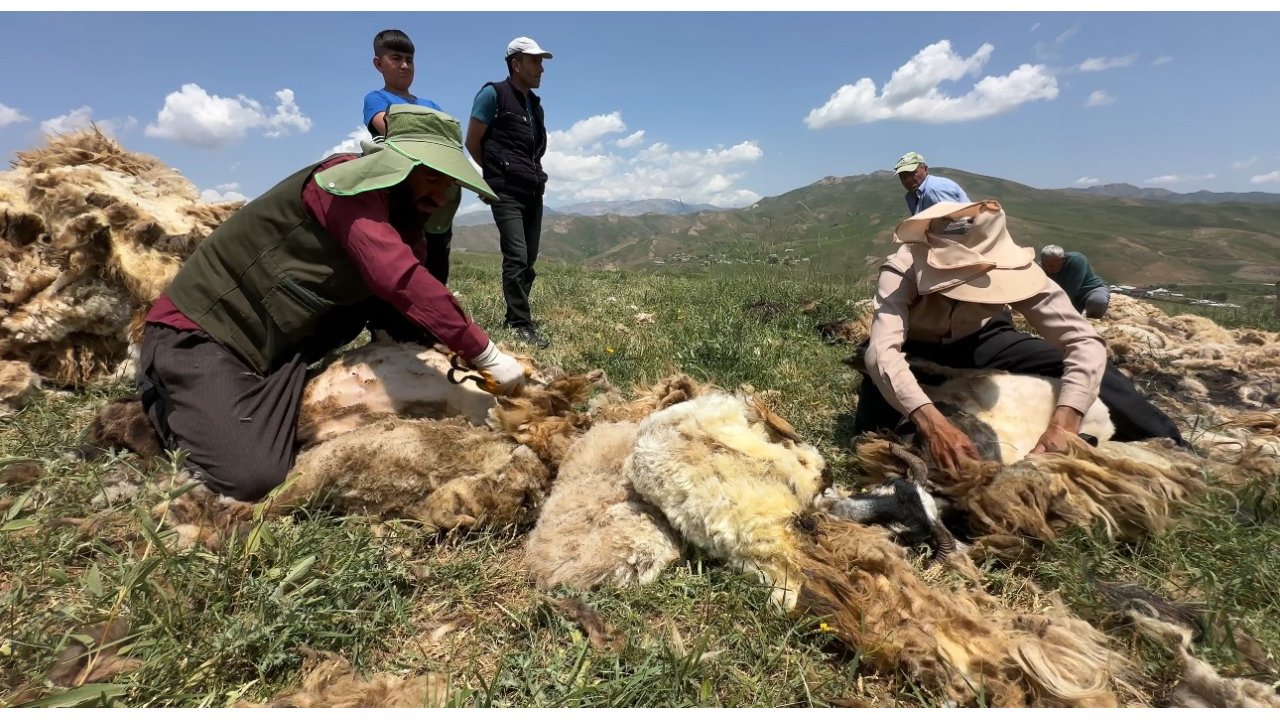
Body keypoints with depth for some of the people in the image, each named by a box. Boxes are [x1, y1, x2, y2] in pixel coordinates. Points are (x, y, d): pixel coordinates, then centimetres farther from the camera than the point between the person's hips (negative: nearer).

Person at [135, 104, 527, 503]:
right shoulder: (351, 181, -21)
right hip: (198, 331, -8)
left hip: (273, 336, 8)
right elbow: (399, 280, -35)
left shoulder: (395, 207, 7)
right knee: (251, 478, -22)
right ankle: (165, 396, 9)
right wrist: (485, 353, -32)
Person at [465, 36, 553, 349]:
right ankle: (522, 325, -11)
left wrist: (533, 173, 13)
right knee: (516, 257, -16)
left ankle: (515, 319, 15)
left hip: (533, 192, 7)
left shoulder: (535, 104, 18)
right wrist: (499, 172, 7)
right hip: (506, 192, -7)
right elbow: (472, 142, -1)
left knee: (528, 260, 5)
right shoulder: (493, 94, -2)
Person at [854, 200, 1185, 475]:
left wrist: (1063, 423, -46)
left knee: (1086, 362, -12)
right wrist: (930, 422, -64)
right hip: (917, 351, -3)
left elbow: (1085, 341, -30)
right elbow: (882, 351, -49)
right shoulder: (902, 269, -35)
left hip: (980, 341, 3)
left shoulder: (1009, 265, -27)